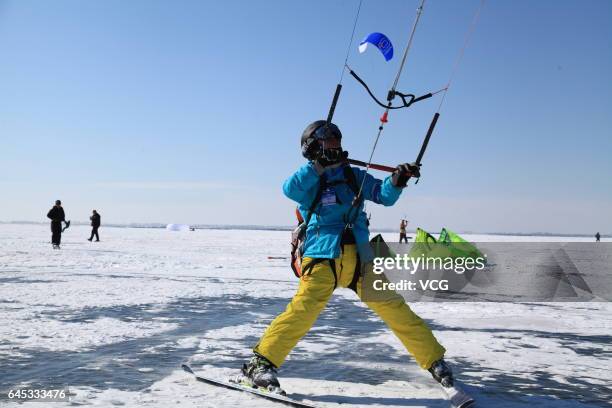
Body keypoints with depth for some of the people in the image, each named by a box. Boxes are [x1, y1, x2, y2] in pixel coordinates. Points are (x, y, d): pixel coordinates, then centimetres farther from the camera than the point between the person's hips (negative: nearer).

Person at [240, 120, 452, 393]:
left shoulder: (353, 175, 18)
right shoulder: (308, 181, 9)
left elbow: (384, 195, 11)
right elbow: (291, 190, -14)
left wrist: (397, 179, -8)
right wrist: (320, 164, -19)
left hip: (360, 258, 3)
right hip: (322, 258, -3)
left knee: (394, 308, 1)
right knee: (303, 310, -21)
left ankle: (435, 361, 13)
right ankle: (260, 364, -12)